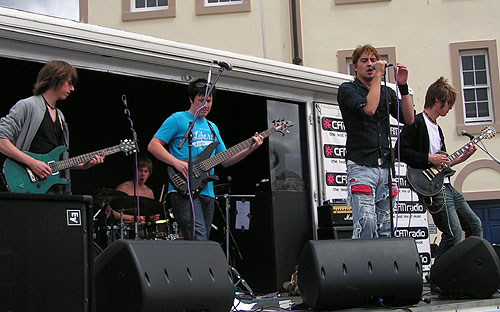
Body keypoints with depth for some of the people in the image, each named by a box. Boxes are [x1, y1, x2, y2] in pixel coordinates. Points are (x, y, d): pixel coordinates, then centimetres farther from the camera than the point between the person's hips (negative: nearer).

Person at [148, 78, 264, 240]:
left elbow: (225, 161, 22)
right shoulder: (178, 120, 2)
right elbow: (153, 145, -5)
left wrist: (250, 149, 8)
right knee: (199, 241, -21)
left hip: (207, 193, 7)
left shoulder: (212, 127, 22)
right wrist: (177, 163, -18)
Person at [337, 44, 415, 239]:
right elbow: (369, 108, -15)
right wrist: (378, 75, -7)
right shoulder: (347, 89, 4)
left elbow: (409, 119, 9)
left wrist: (403, 86, 3)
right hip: (361, 166, -6)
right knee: (366, 223, -19)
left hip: (385, 167, 6)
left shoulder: (387, 93, 21)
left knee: (386, 228, 3)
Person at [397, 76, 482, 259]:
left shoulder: (437, 129, 21)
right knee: (454, 234, -15)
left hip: (446, 186, 10)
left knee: (474, 225, 12)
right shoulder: (417, 122, -9)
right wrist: (429, 158, -17)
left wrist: (464, 156, 18)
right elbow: (401, 151, -19)